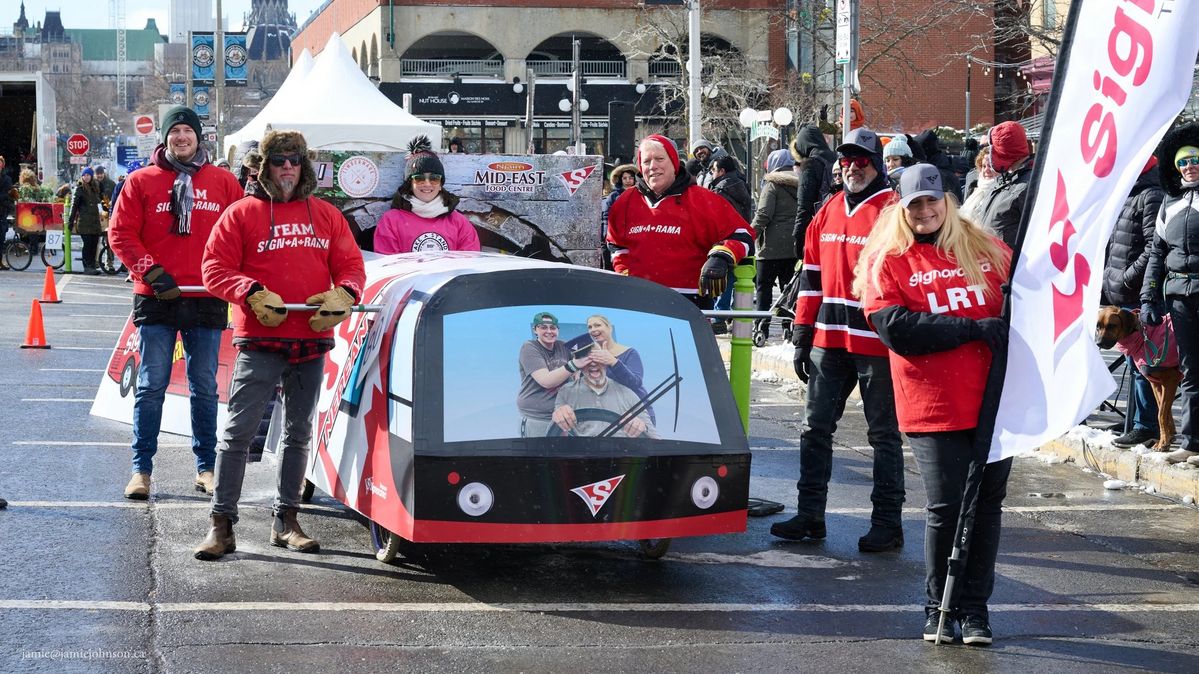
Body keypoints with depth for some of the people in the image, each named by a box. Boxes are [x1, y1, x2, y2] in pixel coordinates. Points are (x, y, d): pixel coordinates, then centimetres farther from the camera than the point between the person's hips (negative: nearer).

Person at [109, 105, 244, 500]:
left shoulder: (223, 182, 8)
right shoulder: (141, 181, 4)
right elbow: (121, 233, 1)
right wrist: (152, 272, -10)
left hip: (207, 301, 1)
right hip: (156, 300, -1)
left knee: (205, 388, 7)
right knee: (151, 386, 0)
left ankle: (206, 468, 15)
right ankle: (141, 470, 6)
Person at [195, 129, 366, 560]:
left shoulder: (326, 216, 11)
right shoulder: (242, 214, 0)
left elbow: (351, 265, 11)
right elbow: (215, 269, -3)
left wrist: (343, 295, -10)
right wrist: (253, 294, -18)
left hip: (312, 343, 4)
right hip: (259, 341, -4)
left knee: (298, 434, 12)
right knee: (238, 432, -8)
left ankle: (285, 521, 22)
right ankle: (222, 523, -5)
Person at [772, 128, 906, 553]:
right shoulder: (828, 213, 13)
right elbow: (812, 276, 16)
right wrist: (802, 337, 12)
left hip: (876, 342, -6)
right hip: (829, 341, 6)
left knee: (884, 434, 3)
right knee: (815, 429, 8)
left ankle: (888, 524, 8)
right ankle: (810, 516, 16)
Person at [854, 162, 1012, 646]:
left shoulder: (985, 250, 11)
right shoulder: (885, 261, 1)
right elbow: (895, 328, -12)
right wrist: (973, 328, -17)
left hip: (994, 400, 3)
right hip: (934, 405, -3)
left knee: (987, 505, 7)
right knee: (946, 507, -2)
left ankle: (975, 607, 18)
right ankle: (938, 607, 15)